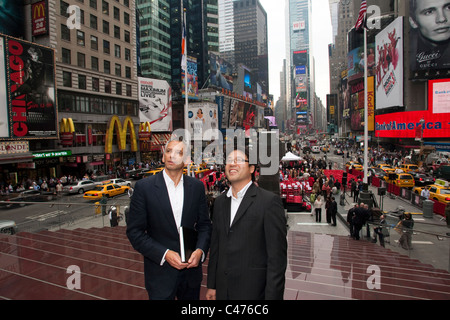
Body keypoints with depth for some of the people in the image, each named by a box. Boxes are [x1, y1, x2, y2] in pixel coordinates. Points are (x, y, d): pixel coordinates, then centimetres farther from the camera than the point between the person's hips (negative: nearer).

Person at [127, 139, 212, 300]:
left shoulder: (197, 186, -1)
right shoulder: (144, 187, -10)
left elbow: (204, 224, 5)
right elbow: (135, 232, -9)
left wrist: (200, 250, -11)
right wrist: (164, 254, -17)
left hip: (192, 267, 3)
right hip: (160, 273, -3)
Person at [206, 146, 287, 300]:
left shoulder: (270, 201, -13)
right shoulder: (220, 201, 6)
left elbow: (277, 256, -14)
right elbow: (215, 247, 10)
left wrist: (272, 296, -14)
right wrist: (211, 285, 10)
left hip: (253, 291, -5)